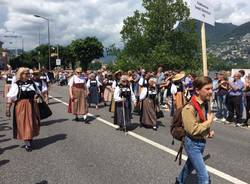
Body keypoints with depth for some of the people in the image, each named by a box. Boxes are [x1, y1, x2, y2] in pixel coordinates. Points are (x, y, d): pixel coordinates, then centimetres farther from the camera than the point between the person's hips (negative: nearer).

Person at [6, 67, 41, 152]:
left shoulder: (32, 83, 6)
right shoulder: (16, 85, -6)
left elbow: (37, 92, 18)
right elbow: (10, 98, -10)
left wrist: (35, 97, -3)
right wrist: (8, 108, -16)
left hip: (32, 106, 5)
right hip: (21, 107, -5)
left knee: (33, 124, 12)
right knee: (24, 124, -3)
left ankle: (30, 139, 30)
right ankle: (27, 144, 2)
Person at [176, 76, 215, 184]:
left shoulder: (205, 103, 2)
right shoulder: (189, 108, -25)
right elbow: (192, 130, -29)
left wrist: (209, 131, 1)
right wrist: (209, 122, -20)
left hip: (202, 142, 9)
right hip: (193, 144, -9)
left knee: (191, 165, 28)